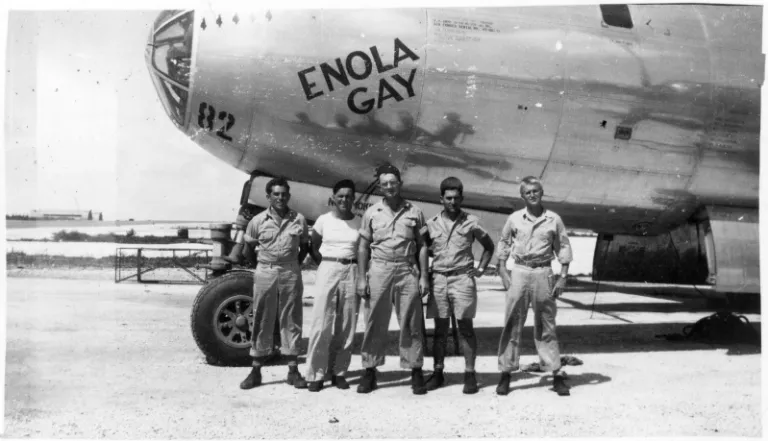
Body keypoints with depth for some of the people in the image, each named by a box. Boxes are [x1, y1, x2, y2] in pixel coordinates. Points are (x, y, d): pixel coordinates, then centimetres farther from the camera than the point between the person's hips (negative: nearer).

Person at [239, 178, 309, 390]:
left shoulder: (299, 220, 0)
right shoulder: (258, 221, -1)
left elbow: (304, 247, 11)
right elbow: (249, 249, 9)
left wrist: (294, 266, 4)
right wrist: (262, 266, 7)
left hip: (291, 273, 0)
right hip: (265, 273, 0)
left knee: (291, 320, 6)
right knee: (261, 320, 4)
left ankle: (293, 369, 15)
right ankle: (256, 370, 13)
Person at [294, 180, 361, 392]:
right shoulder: (324, 220, 3)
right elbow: (313, 248, 11)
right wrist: (330, 263, 1)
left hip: (351, 272, 2)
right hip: (328, 270, -1)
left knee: (347, 326, 3)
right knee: (322, 324, -5)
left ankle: (339, 372, 13)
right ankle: (315, 374, 1)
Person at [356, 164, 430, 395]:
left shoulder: (414, 212, 6)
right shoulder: (372, 212, 7)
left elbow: (422, 246, 7)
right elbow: (363, 247, 8)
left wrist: (423, 276, 0)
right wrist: (361, 278, 1)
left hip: (408, 271, 0)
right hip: (380, 270, 0)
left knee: (411, 323, 2)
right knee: (375, 323, 3)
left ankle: (415, 371, 11)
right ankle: (370, 371, 12)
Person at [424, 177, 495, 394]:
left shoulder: (471, 222, 2)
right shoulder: (432, 223, 6)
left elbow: (489, 246, 13)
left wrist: (481, 268, 5)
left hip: (462, 278, -2)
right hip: (438, 278, 2)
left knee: (465, 327, 0)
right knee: (440, 328, 7)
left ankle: (469, 374, 6)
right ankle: (438, 372, 14)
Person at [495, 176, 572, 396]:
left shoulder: (554, 219, 4)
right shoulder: (514, 219, 5)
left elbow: (563, 248, 7)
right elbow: (503, 245, 10)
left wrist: (562, 277, -1)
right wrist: (503, 272, 0)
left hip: (543, 273, 0)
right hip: (519, 272, 0)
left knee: (546, 326, 6)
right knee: (512, 324, 0)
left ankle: (557, 374, 12)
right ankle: (506, 373, 6)